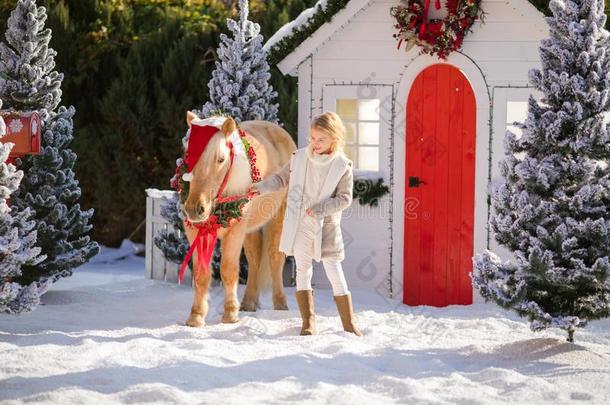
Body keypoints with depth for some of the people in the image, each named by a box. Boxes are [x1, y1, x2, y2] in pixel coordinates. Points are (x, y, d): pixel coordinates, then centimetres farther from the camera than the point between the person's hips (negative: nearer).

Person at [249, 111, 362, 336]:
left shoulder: (343, 166, -7)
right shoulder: (299, 157, 0)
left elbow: (344, 198, -7)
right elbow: (281, 178, 12)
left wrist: (321, 208, -18)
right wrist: (262, 187, -4)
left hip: (326, 226, -3)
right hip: (299, 224, 3)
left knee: (334, 271, -3)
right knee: (303, 270, 7)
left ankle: (348, 323, 5)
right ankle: (308, 321, 15)